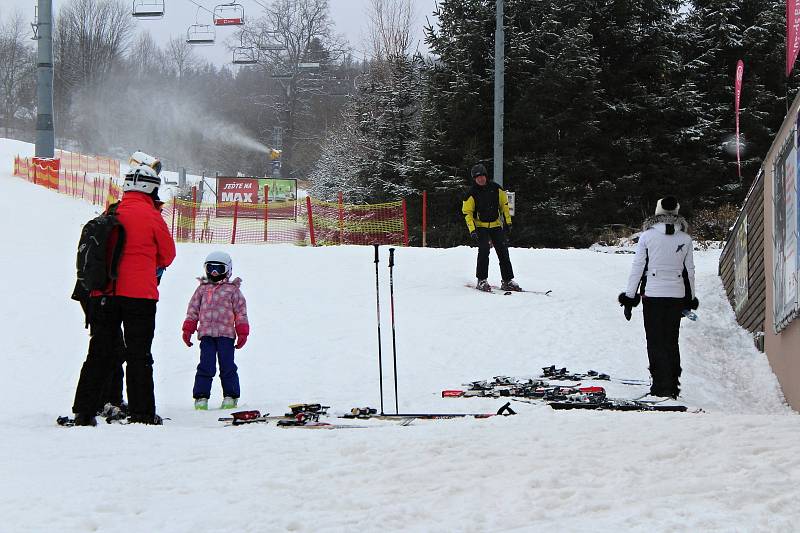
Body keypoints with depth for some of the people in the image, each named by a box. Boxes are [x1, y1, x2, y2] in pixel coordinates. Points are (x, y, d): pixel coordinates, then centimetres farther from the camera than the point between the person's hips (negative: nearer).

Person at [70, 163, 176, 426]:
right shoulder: (151, 217, -6)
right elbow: (167, 255, 5)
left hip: (103, 293, 4)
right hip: (139, 295, -4)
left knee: (99, 354, 9)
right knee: (139, 356, 3)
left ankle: (84, 411, 6)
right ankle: (141, 412, 2)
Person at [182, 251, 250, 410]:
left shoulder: (233, 290, 7)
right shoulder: (202, 289, 14)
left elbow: (241, 312, 7)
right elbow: (193, 310, 16)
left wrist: (242, 333, 1)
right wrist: (188, 330, 10)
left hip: (226, 333, -2)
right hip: (206, 334, 2)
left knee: (227, 366, -1)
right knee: (205, 366, -2)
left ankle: (230, 397, 7)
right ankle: (201, 397, 2)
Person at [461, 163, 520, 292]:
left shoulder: (496, 188, -1)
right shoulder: (472, 194, -10)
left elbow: (504, 204, 9)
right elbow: (467, 212, -7)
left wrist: (507, 222, 6)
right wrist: (472, 230, -16)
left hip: (496, 225, 3)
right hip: (481, 226, -3)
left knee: (503, 252, 1)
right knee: (484, 250, -20)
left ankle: (507, 281, 8)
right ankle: (482, 281, -14)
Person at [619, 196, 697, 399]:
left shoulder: (647, 236, -6)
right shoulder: (685, 239, 2)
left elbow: (637, 267, -5)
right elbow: (689, 271, 8)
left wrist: (629, 297, 0)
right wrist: (690, 299, 18)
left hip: (653, 295, -3)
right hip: (677, 296, 3)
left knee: (656, 342, 2)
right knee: (672, 341, 13)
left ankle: (662, 385, -5)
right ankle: (673, 385, 15)